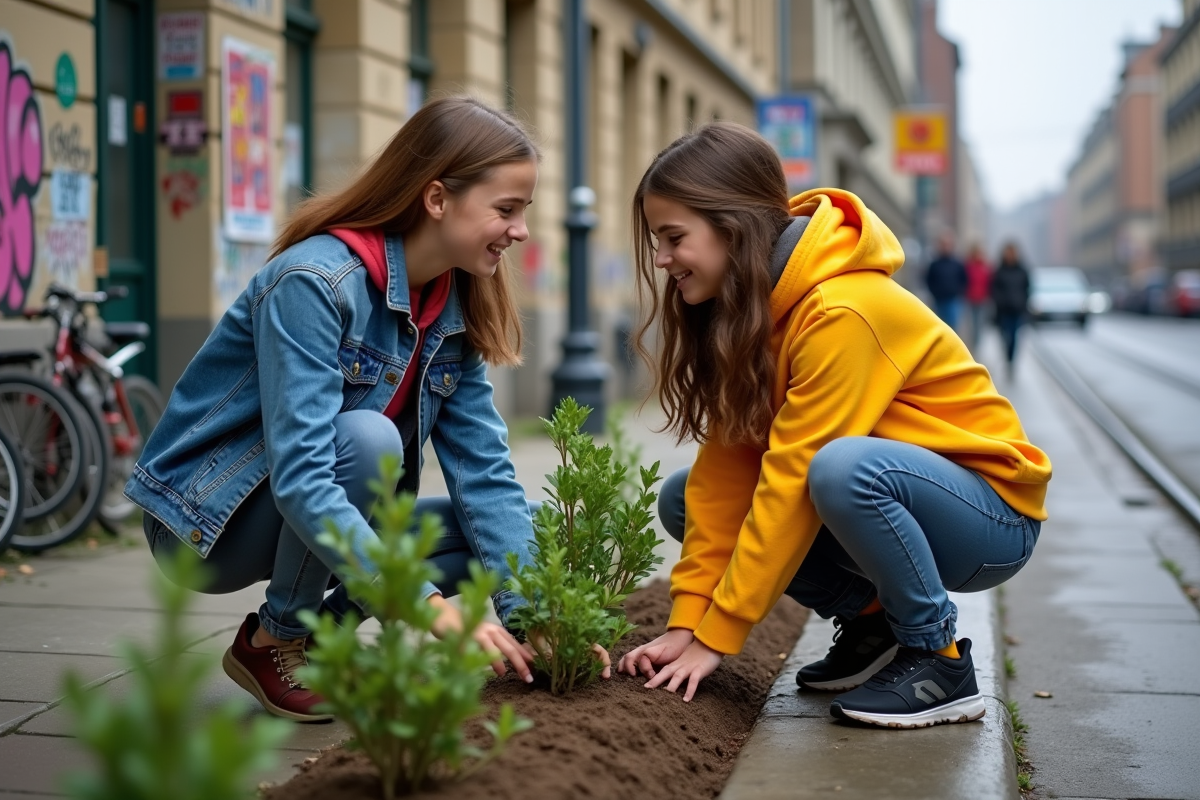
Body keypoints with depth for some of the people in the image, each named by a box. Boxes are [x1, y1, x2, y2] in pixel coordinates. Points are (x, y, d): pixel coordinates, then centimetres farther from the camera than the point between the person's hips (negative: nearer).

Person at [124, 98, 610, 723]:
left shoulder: (455, 310, -3)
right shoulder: (315, 282, -27)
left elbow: (484, 472, -8)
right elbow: (300, 480, -35)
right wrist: (428, 605, -41)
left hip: (322, 523, 7)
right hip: (206, 515, -6)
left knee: (485, 527, -10)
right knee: (365, 439, -32)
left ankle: (316, 627, 4)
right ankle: (272, 643, -11)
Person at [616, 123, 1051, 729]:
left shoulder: (842, 313, -28)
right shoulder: (743, 310, -2)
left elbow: (791, 482, -28)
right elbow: (726, 464, -6)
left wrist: (716, 635, -23)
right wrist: (687, 620, -13)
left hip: (991, 519, -8)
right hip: (894, 506, 8)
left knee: (844, 467, -38)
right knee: (682, 498, -2)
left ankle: (939, 662, -14)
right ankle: (871, 624, 7)